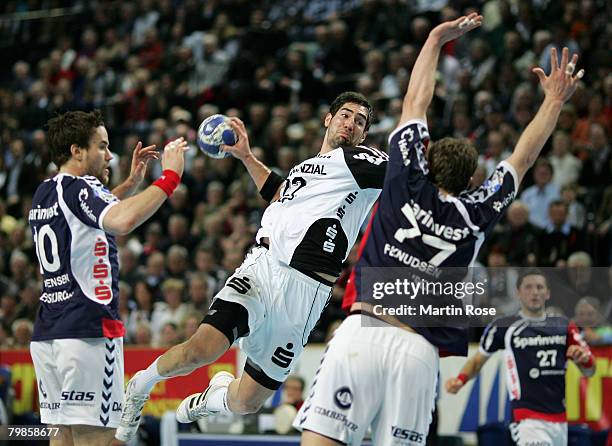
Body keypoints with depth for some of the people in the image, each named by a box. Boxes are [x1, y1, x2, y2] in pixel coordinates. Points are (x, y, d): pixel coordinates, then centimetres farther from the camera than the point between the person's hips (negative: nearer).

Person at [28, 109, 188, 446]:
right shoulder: (78, 188, -10)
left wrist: (132, 182, 29)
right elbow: (124, 221, -31)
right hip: (88, 331, -9)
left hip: (46, 335, 9)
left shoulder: (44, 194, 17)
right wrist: (169, 177, -22)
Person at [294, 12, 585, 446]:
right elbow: (523, 158, 27)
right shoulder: (476, 215, 12)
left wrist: (437, 39, 31)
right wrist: (555, 100, 38)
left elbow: (415, 101, 20)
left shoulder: (408, 183, 9)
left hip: (364, 329, -2)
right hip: (419, 350, 2)